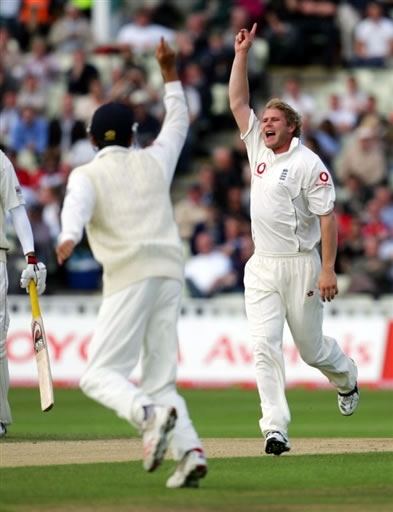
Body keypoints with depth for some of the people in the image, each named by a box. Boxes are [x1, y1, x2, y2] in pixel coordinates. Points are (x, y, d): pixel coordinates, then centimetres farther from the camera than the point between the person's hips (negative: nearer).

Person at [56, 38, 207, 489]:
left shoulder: (86, 175, 7)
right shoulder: (154, 161, 19)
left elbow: (78, 204, -16)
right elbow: (177, 124, 39)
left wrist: (69, 238, -35)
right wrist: (169, 74, 46)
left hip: (130, 276, -5)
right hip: (170, 270, 5)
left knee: (100, 375, -7)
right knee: (159, 380, 9)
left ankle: (151, 415, -35)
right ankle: (189, 451, -12)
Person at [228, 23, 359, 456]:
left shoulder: (308, 163, -9)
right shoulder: (258, 149, 9)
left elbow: (327, 217, -12)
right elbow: (237, 102, 11)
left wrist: (328, 269, -19)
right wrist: (242, 53, 4)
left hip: (300, 267, -5)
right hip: (261, 269, 5)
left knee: (311, 348, 8)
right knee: (264, 347, -9)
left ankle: (345, 377, 42)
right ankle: (275, 429, -13)